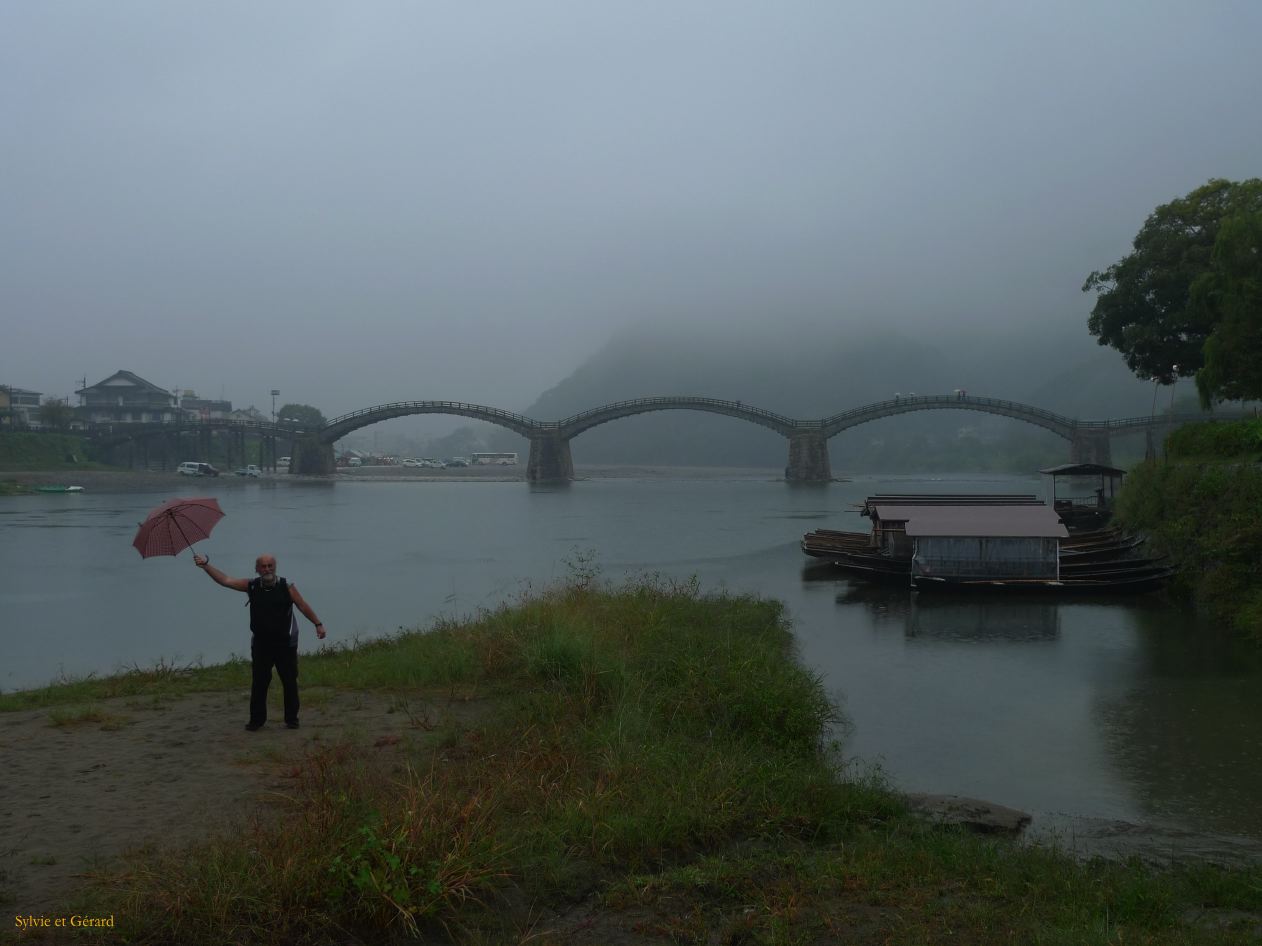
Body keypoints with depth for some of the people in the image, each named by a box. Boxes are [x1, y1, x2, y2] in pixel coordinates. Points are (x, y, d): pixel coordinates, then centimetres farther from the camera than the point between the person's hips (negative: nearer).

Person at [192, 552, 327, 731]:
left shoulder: (287, 587, -5)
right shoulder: (252, 586, 1)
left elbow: (303, 606, -1)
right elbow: (225, 580, -2)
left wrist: (318, 624, -4)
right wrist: (206, 565, -10)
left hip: (285, 642, -1)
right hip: (260, 643, 2)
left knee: (290, 681, 4)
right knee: (259, 682, 3)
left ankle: (292, 719, 15)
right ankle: (256, 719, 13)